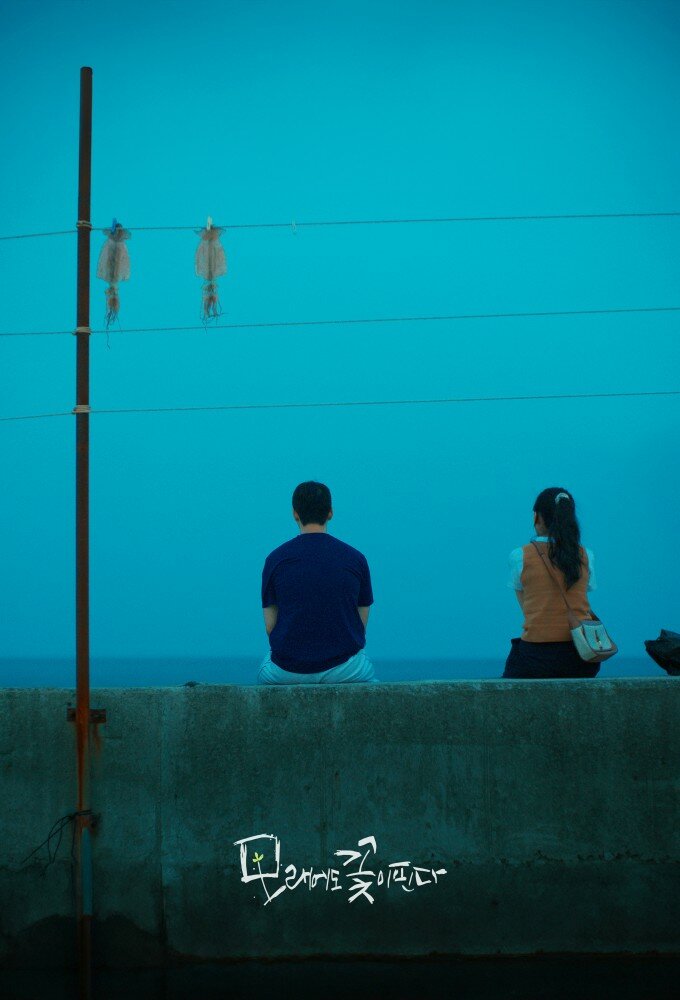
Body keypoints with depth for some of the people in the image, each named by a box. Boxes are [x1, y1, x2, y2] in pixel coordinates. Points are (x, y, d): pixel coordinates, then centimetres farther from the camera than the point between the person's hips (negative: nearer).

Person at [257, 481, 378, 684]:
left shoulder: (275, 559, -3)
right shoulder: (355, 558, -1)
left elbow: (270, 625, 0)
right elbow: (361, 623, 4)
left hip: (288, 670, 0)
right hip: (344, 669, 0)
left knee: (264, 673, 36)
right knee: (368, 674, 36)